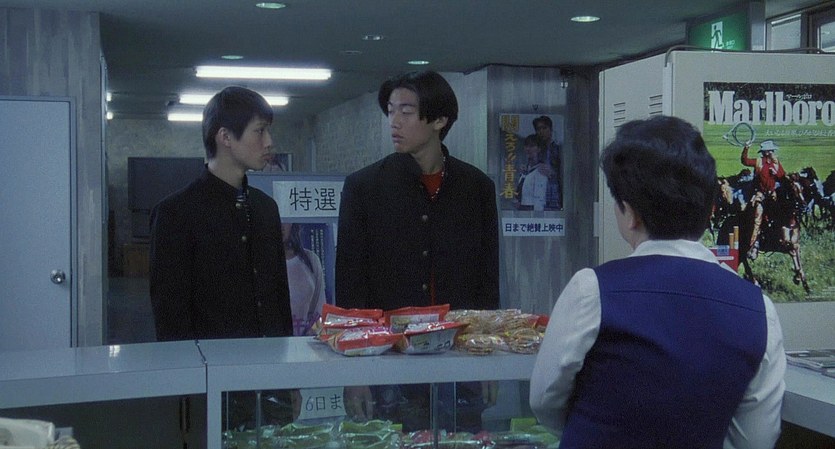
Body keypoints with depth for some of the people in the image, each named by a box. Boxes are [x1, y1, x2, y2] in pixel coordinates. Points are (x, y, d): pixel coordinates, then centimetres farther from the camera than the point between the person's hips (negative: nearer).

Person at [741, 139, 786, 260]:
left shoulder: (776, 163, 7)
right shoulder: (758, 161, -4)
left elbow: (783, 177, 7)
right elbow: (745, 161, -16)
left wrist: (776, 173, -12)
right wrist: (745, 149, -28)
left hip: (772, 193, 5)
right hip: (760, 193, -5)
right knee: (758, 217, -13)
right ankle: (753, 245, -17)